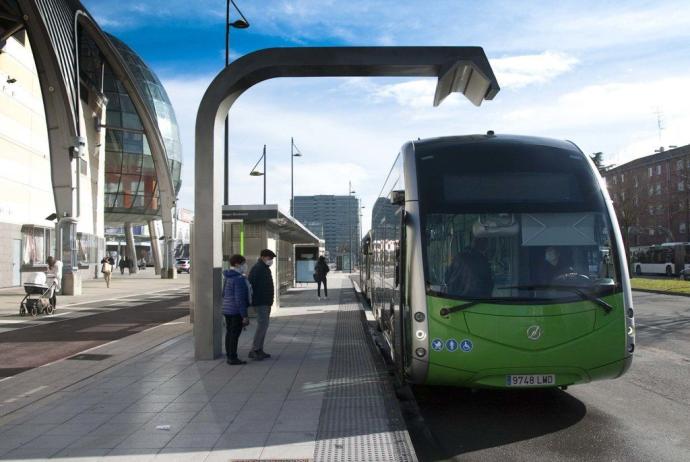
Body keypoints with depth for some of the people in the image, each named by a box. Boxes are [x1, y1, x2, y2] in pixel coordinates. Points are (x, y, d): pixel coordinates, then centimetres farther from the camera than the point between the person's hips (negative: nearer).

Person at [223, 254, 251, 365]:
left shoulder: (228, 277, 11)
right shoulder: (239, 279, -18)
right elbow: (239, 299, -21)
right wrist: (245, 316, -18)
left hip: (227, 309, 9)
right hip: (236, 311, -9)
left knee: (229, 333, 12)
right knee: (235, 334, -3)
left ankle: (230, 357, 19)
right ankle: (233, 358, 1)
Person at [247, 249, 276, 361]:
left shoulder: (266, 268, 17)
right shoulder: (257, 268, -14)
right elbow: (251, 284, -20)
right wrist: (251, 301, -23)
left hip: (266, 303, 10)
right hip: (260, 302, -10)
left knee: (263, 325, 11)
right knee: (262, 325, -13)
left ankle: (260, 350, 16)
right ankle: (253, 351, -9)